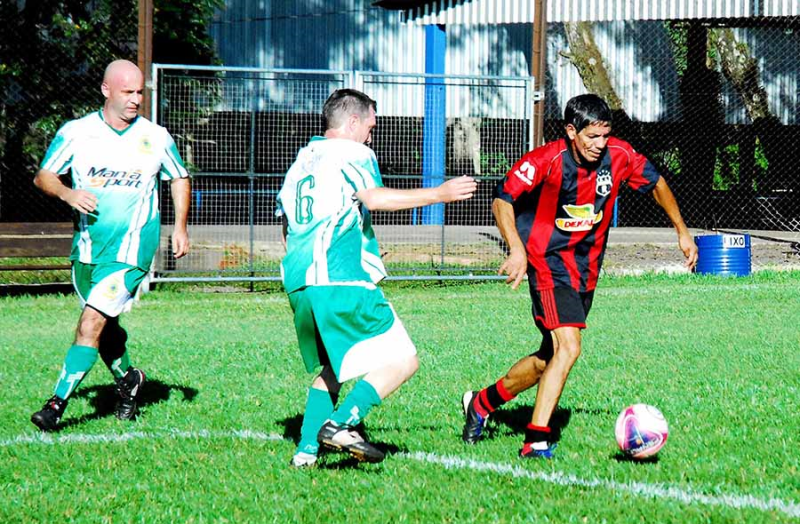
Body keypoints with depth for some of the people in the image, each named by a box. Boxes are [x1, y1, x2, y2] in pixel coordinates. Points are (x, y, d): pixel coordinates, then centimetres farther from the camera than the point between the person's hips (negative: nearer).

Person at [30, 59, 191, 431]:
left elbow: (179, 178, 16)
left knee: (92, 322, -16)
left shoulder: (156, 138, -1)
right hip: (87, 244, 3)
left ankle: (58, 403, -17)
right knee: (104, 325, 15)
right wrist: (67, 193, -16)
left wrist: (180, 227, 9)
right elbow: (43, 176, 5)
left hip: (130, 248, -3)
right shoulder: (75, 132, -1)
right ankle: (127, 379, 42)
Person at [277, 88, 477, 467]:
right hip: (343, 282, -8)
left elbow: (286, 228, 29)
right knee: (402, 359, -6)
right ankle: (342, 423, -20)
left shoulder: (301, 160, 24)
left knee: (330, 368, 23)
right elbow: (374, 197, -18)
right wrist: (440, 194, -16)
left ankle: (306, 448, 11)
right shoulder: (352, 153, 1)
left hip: (298, 285, 8)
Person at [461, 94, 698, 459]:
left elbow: (656, 183, 12)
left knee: (550, 358, 13)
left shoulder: (618, 156, -7)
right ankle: (536, 440, -17)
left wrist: (681, 231, 9)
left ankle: (481, 403, 34)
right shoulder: (546, 161, -20)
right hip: (548, 262, -6)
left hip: (587, 267, 6)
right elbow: (502, 199, -15)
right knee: (568, 348, -22)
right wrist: (517, 248, -29)